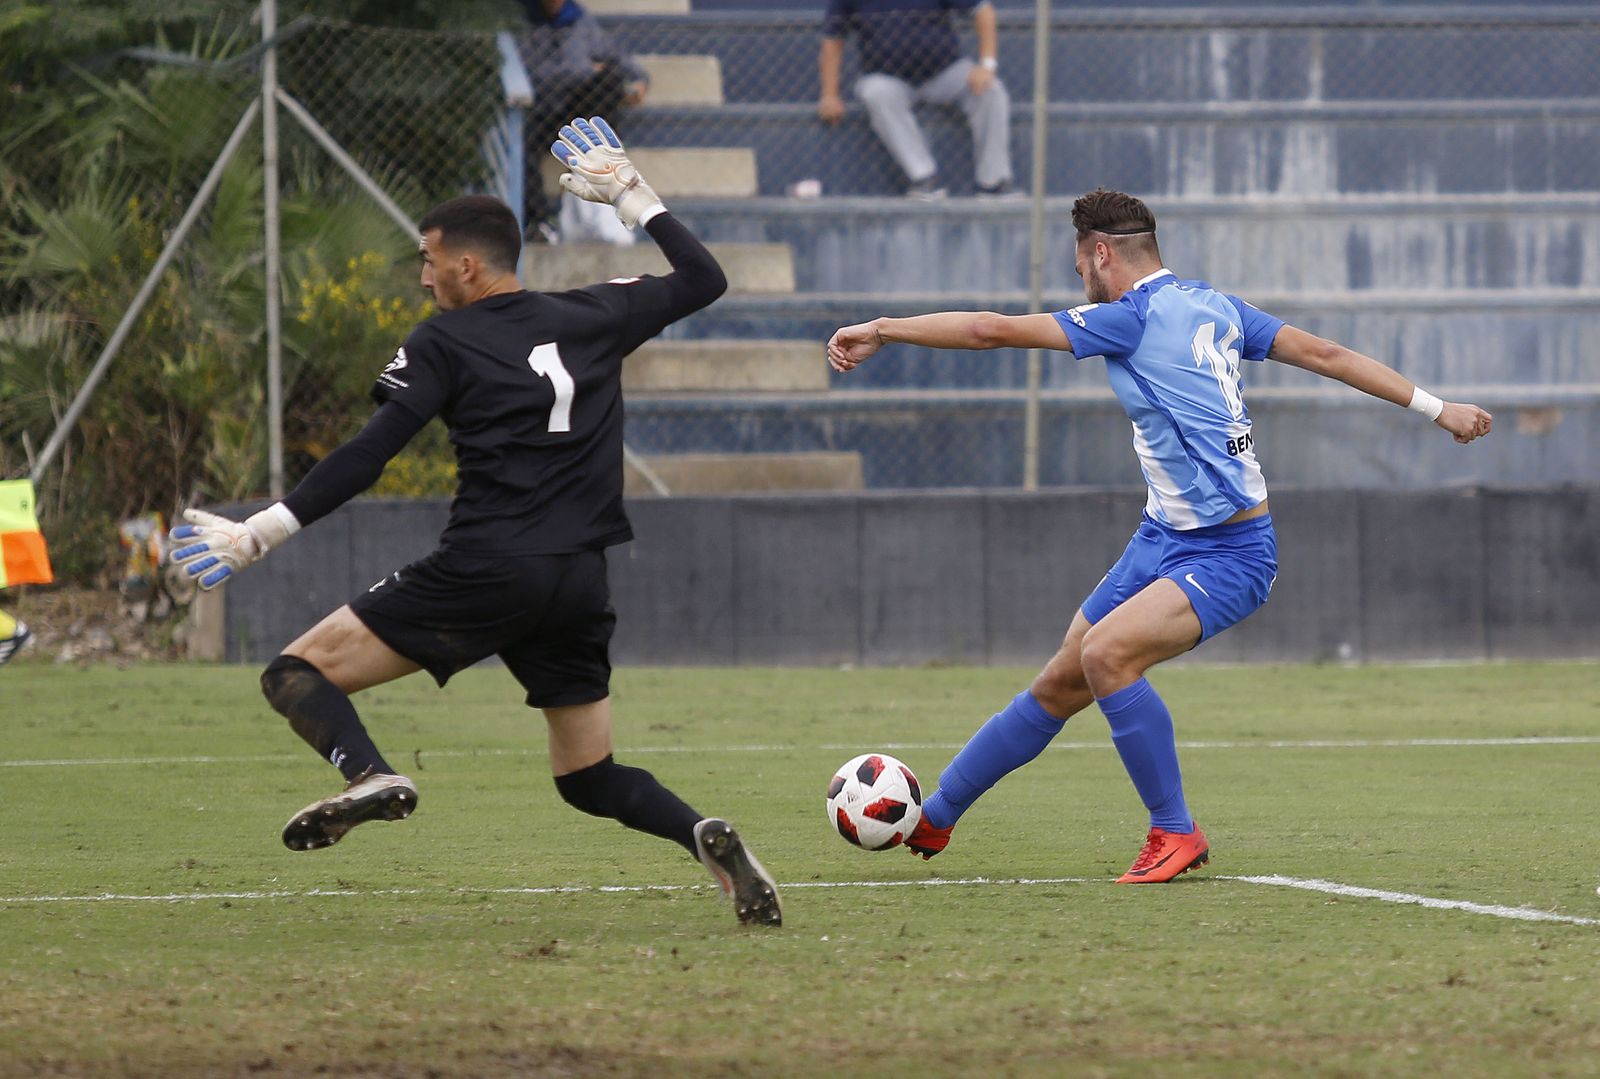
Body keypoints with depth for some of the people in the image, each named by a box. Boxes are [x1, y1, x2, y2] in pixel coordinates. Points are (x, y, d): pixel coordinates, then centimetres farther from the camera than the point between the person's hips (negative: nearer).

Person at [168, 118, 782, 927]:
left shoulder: (443, 343, 2)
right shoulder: (591, 318, 15)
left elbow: (366, 456, -7)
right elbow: (703, 279, 29)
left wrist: (263, 533, -7)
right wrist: (633, 197, 38)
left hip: (486, 572, -5)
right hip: (580, 584, 6)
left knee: (299, 674, 0)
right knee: (591, 778, 16)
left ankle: (369, 775, -31)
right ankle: (705, 836, -13)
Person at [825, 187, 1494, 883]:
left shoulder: (1132, 318, -14)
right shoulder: (1215, 307, 10)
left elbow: (994, 330, -14)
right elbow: (1325, 354, 10)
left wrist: (881, 330, -6)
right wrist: (1433, 407, 14)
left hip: (1228, 556, -9)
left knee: (1105, 653, -28)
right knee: (1060, 686, 12)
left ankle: (1175, 833, -16)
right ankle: (932, 818, 18)